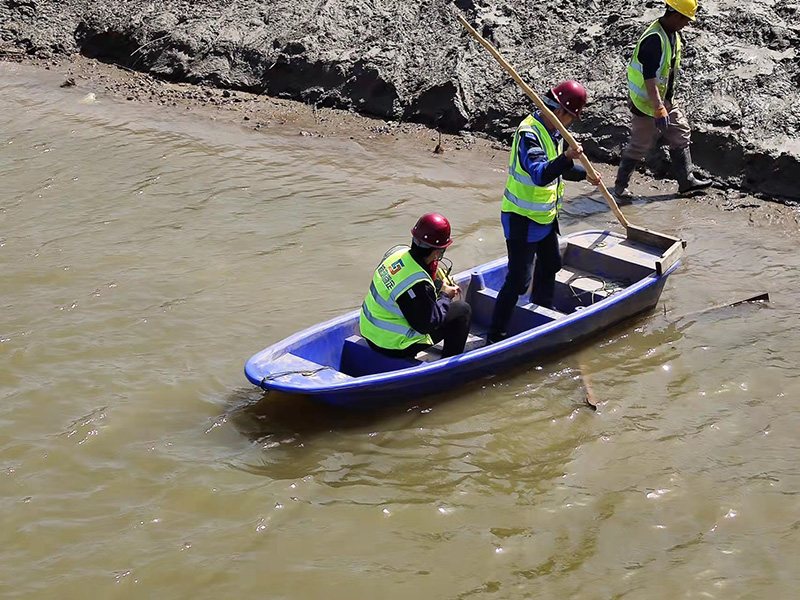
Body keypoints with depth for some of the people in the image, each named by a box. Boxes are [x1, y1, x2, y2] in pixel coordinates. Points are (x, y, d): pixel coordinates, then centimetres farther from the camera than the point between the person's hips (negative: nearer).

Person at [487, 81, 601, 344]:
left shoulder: (553, 131, 4)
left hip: (545, 216, 10)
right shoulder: (529, 134, -27)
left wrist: (584, 174, 30)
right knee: (518, 280, -9)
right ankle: (496, 335, -1)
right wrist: (567, 157, -53)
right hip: (522, 220, -10)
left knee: (550, 264, 26)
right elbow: (540, 174, -42)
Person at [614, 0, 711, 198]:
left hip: (666, 100, 9)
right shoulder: (653, 40, -28)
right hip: (647, 104, -9)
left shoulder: (673, 34, 5)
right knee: (639, 146, 1)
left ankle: (686, 181, 18)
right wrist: (659, 110, -38)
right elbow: (649, 78, -34)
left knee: (681, 135, 11)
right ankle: (620, 186, 16)